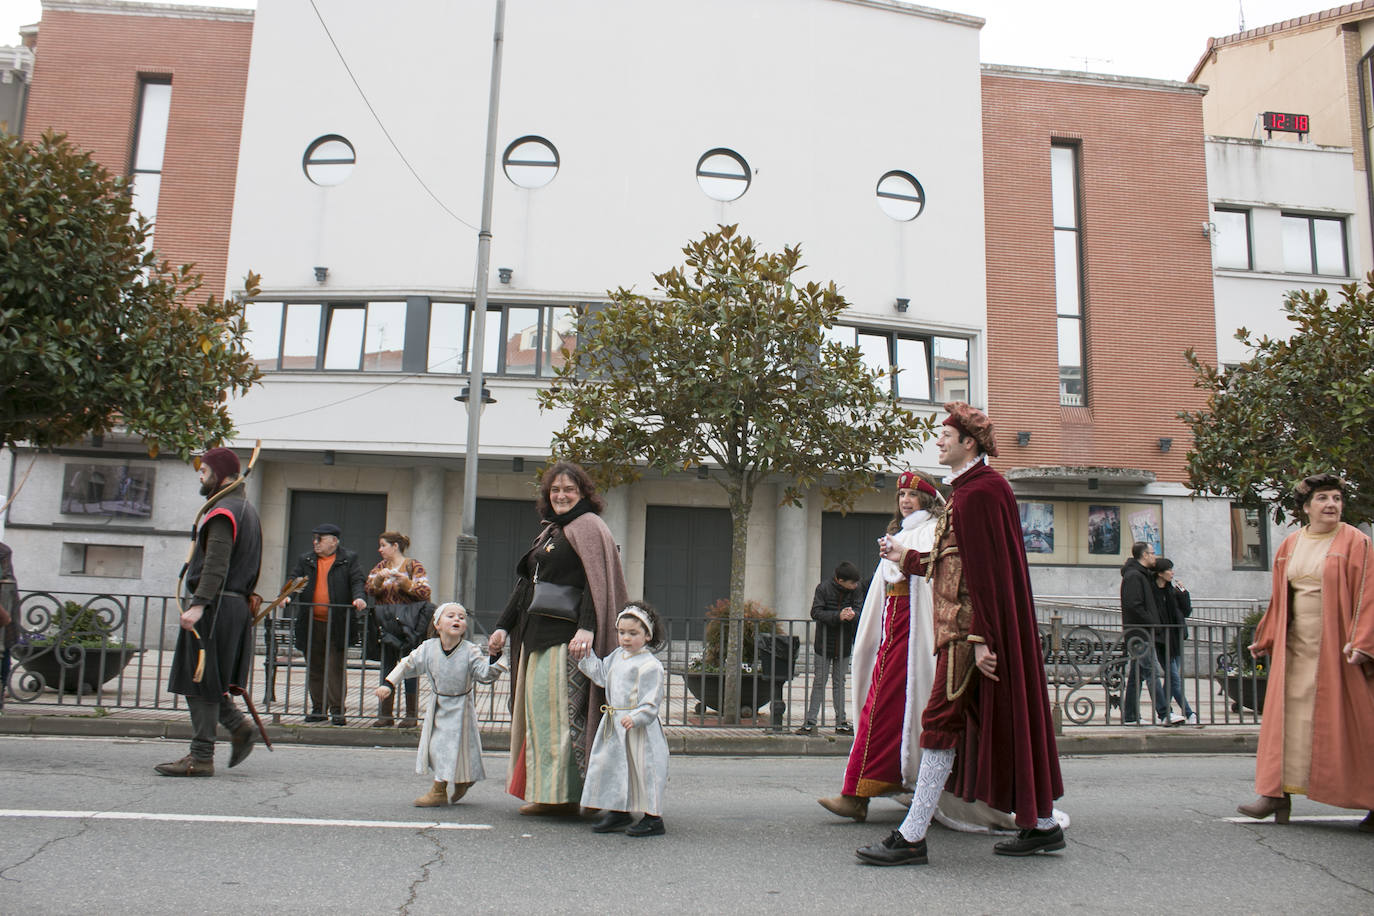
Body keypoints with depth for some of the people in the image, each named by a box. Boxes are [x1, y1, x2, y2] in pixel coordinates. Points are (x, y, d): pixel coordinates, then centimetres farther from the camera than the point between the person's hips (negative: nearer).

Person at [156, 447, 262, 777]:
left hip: (215, 607, -10)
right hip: (237, 605, 10)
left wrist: (199, 604, -28)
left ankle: (201, 757, -1)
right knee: (206, 680, 16)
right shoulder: (246, 509, 19)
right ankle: (238, 727, 11)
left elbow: (217, 564, -24)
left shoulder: (223, 511, -12)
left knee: (200, 681, -4)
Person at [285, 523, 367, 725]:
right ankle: (318, 709, 19)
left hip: (337, 625, -4)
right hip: (311, 624, 4)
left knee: (336, 668, -3)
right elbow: (294, 580, 8)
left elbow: (357, 581, -2)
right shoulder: (305, 560, 14)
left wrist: (358, 597, -21)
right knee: (314, 668, 10)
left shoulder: (348, 559, 4)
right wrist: (287, 595, -12)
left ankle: (337, 710, 3)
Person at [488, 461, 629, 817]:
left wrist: (587, 628, -29)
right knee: (537, 709, 9)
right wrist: (504, 626, 20)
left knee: (558, 710, -9)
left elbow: (597, 582, -17)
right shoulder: (550, 532, 22)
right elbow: (526, 584, 24)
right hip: (538, 636, 9)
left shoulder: (587, 526, -5)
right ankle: (544, 791, 15)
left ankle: (562, 794, -3)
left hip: (566, 637, -9)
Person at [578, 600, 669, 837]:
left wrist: (636, 717, -29)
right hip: (614, 725, 8)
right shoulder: (617, 656, 12)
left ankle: (653, 817, 7)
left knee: (642, 769, -4)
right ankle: (618, 811, 25)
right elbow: (601, 675, 22)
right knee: (609, 765, 12)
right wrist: (585, 654, 15)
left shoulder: (650, 664, -14)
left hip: (640, 728, -8)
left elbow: (652, 701, -17)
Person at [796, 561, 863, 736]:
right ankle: (810, 722, 7)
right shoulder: (824, 588, -11)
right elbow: (816, 612, -15)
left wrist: (853, 615, -21)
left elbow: (858, 609, 3)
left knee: (839, 682, 11)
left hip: (843, 645, 3)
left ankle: (841, 722, 17)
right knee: (819, 682, 1)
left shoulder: (854, 590, -1)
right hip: (824, 644, -3)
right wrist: (838, 616, -27)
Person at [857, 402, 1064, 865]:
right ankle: (1042, 824, 22)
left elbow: (984, 568, -20)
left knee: (942, 718, -9)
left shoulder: (979, 491, -14)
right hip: (973, 622, 11)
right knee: (1006, 720, 14)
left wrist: (981, 638, -23)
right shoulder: (972, 488, 18)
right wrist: (907, 557, 30)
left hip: (972, 623, -11)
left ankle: (912, 836, -5)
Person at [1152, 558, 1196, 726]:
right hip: (1161, 639, -6)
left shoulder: (1173, 590, 8)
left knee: (1172, 677, 8)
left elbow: (1187, 612, 9)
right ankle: (1189, 713, -6)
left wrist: (1183, 593, -1)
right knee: (1175, 677, -8)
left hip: (1176, 638, 6)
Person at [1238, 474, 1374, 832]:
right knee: (1287, 716, 3)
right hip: (1295, 645, 5)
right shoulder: (1290, 545, 11)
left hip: (1337, 646, -5)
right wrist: (1267, 637, 12)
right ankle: (1277, 794, 9)